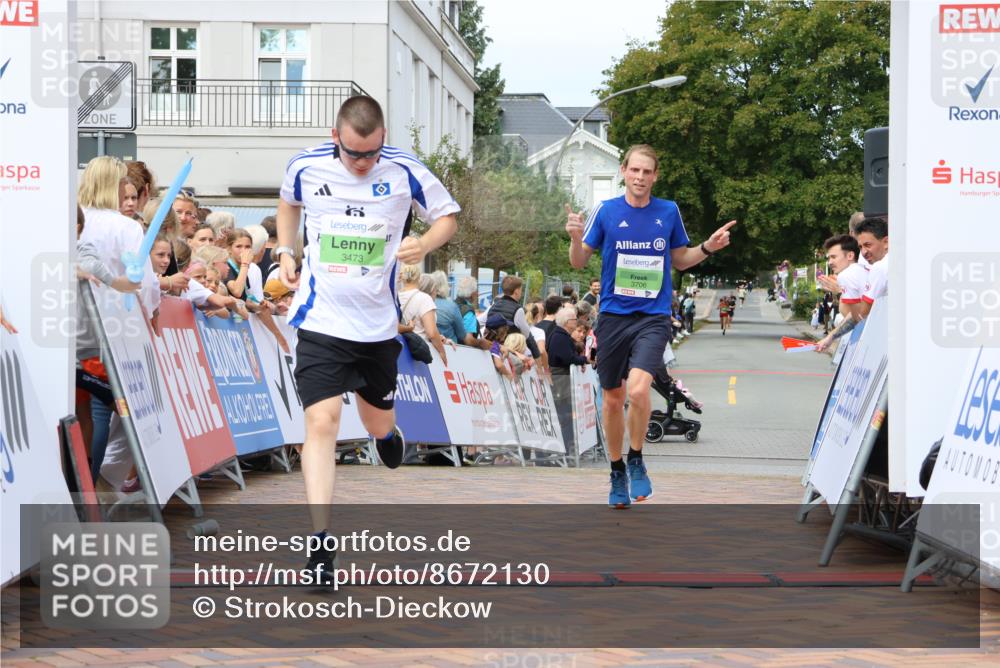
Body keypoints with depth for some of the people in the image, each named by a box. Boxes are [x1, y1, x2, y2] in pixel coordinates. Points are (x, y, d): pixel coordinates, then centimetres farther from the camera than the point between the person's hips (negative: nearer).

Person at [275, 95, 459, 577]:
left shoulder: (405, 171, -9)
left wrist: (424, 245, -16)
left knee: (378, 424, 17)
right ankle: (321, 544, -15)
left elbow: (447, 216, 4)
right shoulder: (305, 167, -5)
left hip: (378, 324, 1)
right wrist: (285, 252, 6)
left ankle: (388, 433, 58)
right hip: (322, 321, -1)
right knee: (321, 421, -16)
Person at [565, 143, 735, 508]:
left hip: (653, 317, -1)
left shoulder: (669, 212, 4)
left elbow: (679, 259, 18)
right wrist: (575, 238, -16)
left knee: (638, 389, -22)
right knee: (613, 398, 8)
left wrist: (708, 247, 1)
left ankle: (636, 460, 1)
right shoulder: (605, 211, 0)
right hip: (613, 315, 1)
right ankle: (617, 472, 27)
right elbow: (579, 262, 5)